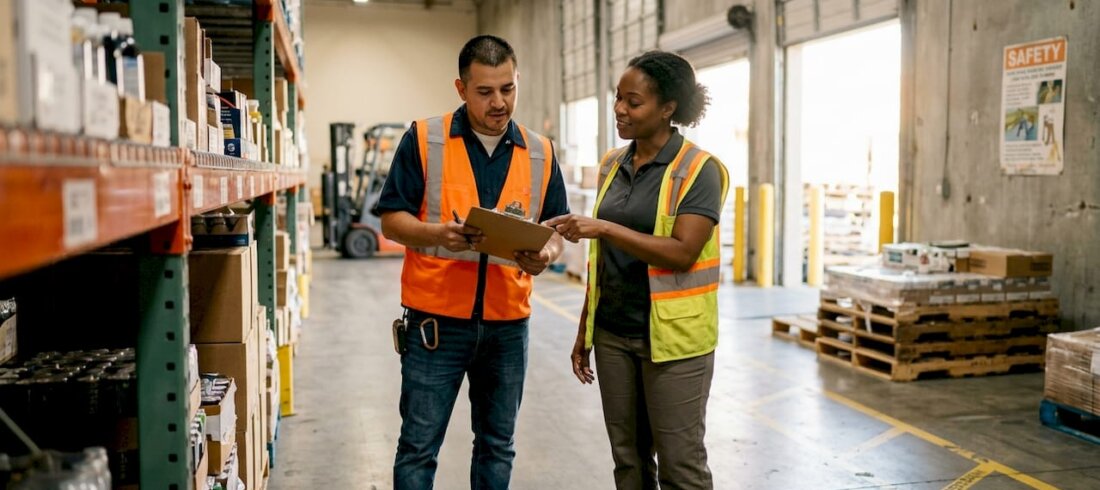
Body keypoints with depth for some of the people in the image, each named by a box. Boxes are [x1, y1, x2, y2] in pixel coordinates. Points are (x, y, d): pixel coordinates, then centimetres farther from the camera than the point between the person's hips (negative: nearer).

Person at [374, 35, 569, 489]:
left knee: (498, 445, 15)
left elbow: (555, 229, 9)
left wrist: (544, 254, -14)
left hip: (507, 324, 3)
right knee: (419, 445, 5)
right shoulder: (423, 139, -3)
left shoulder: (540, 153, 6)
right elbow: (392, 219, -4)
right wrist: (439, 234, -23)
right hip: (436, 319, -3)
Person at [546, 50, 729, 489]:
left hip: (672, 336, -5)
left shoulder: (698, 169, -9)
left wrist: (604, 227, -26)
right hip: (612, 333, 6)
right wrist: (585, 329, 12)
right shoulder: (612, 165, 8)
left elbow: (682, 253, -20)